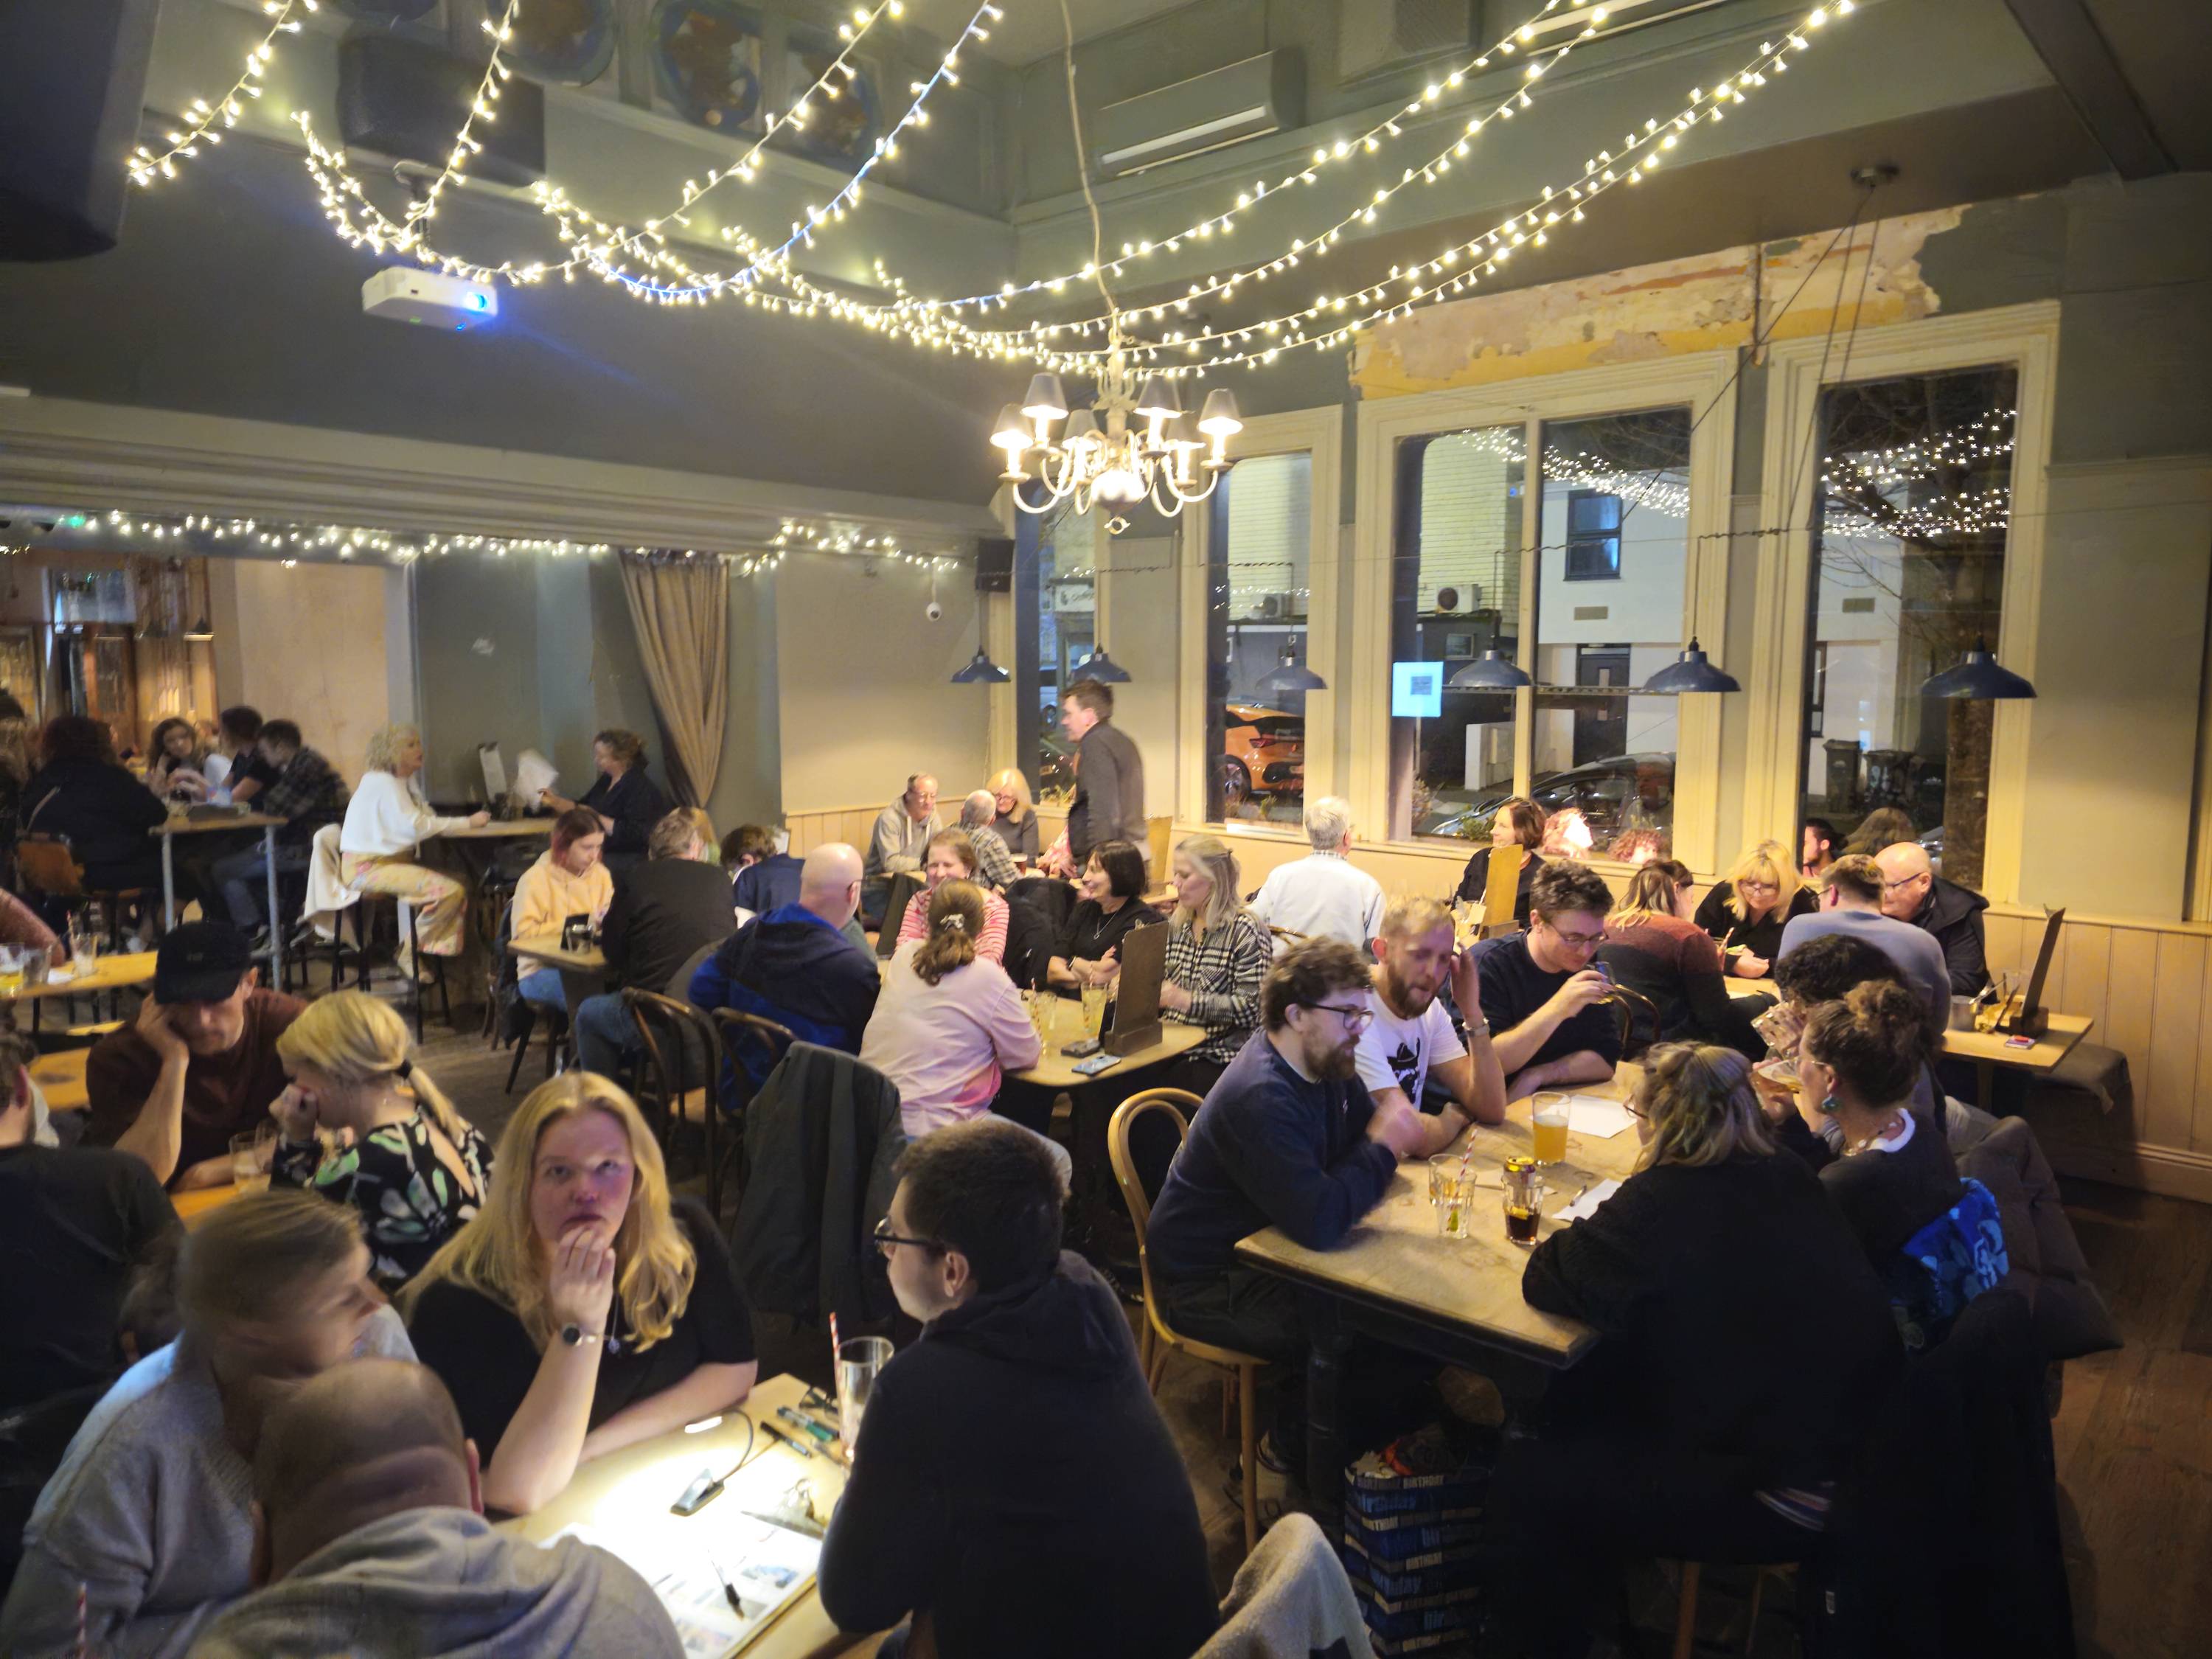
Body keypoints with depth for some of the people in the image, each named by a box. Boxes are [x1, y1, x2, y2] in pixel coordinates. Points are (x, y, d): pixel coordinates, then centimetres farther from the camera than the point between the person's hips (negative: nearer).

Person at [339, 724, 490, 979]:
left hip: (389, 862, 9)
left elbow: (424, 819, 6)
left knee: (459, 888, -5)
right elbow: (415, 826, -23)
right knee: (448, 891, -24)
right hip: (366, 868, -9)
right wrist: (468, 822, -23)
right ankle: (409, 956, -8)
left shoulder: (405, 782, 17)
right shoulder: (382, 783, -13)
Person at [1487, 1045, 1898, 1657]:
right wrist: (1611, 1235, 11)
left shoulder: (1664, 1201, -24)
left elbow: (1545, 1279, -16)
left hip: (1774, 1504, -8)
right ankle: (1588, 1604, 37)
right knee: (1571, 1401, 19)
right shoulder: (1789, 1181, -1)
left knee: (1524, 1480, 1)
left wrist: (1591, 1235, 3)